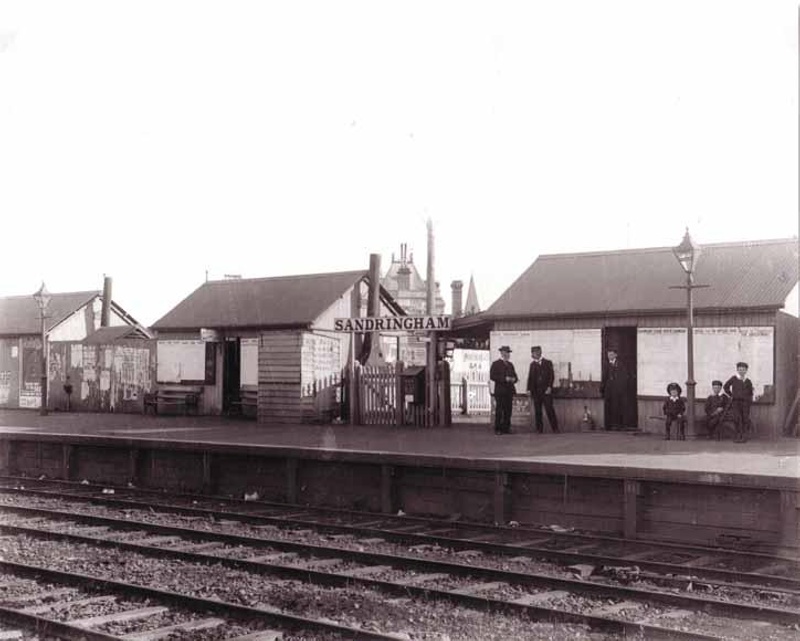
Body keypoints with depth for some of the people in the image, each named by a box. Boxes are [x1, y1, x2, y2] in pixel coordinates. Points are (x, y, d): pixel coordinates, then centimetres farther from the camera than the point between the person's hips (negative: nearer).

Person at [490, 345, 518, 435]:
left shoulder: (510, 364, 19)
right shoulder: (496, 364, 0)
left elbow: (514, 376, 23)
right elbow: (492, 377, -9)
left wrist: (514, 379, -2)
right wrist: (505, 379, -16)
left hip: (509, 390, 6)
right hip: (500, 391, -5)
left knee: (508, 411, 2)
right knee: (499, 410, -5)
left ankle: (506, 428, 9)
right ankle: (497, 429, 1)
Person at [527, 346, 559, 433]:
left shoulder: (548, 363, 7)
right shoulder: (532, 364, 15)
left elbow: (551, 376, 0)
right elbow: (530, 377, 12)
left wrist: (549, 387, -11)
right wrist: (529, 389, 2)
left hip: (546, 390, -3)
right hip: (536, 391, 3)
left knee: (549, 409, -8)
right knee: (537, 411, 1)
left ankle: (555, 428, -5)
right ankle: (539, 429, 5)